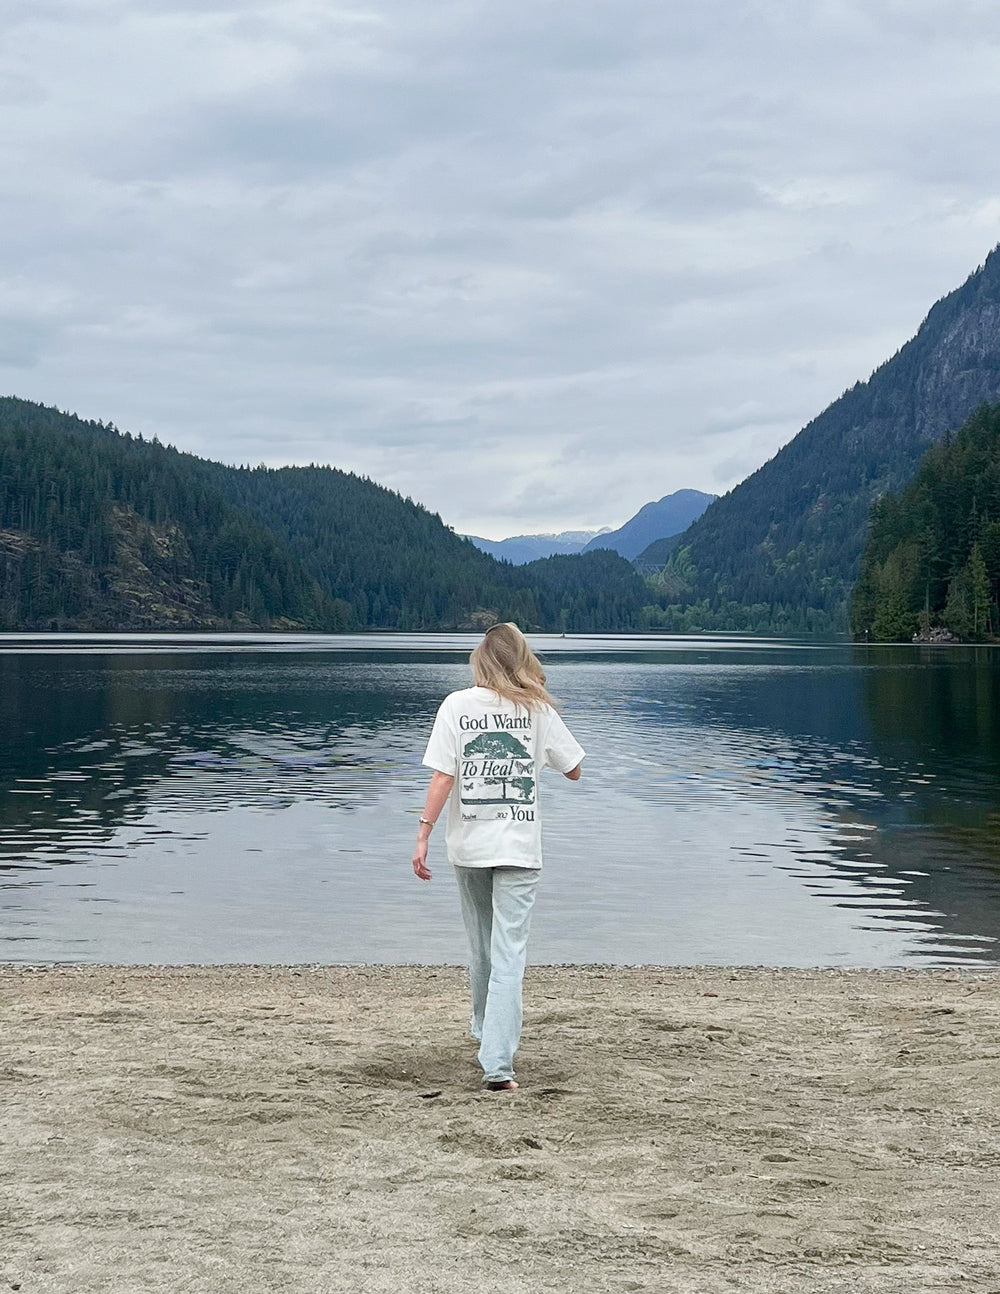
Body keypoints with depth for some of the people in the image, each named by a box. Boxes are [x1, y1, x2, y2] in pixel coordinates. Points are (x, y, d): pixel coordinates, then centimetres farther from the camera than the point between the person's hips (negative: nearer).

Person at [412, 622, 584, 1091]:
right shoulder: (536, 709, -2)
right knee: (509, 953, -4)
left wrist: (423, 835, -5)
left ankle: (486, 1030, 41)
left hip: (468, 844, 2)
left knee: (480, 944, 22)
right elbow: (574, 771, 7)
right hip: (519, 845, -1)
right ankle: (497, 1062, -15)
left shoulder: (457, 705, -3)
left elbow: (442, 777, -9)